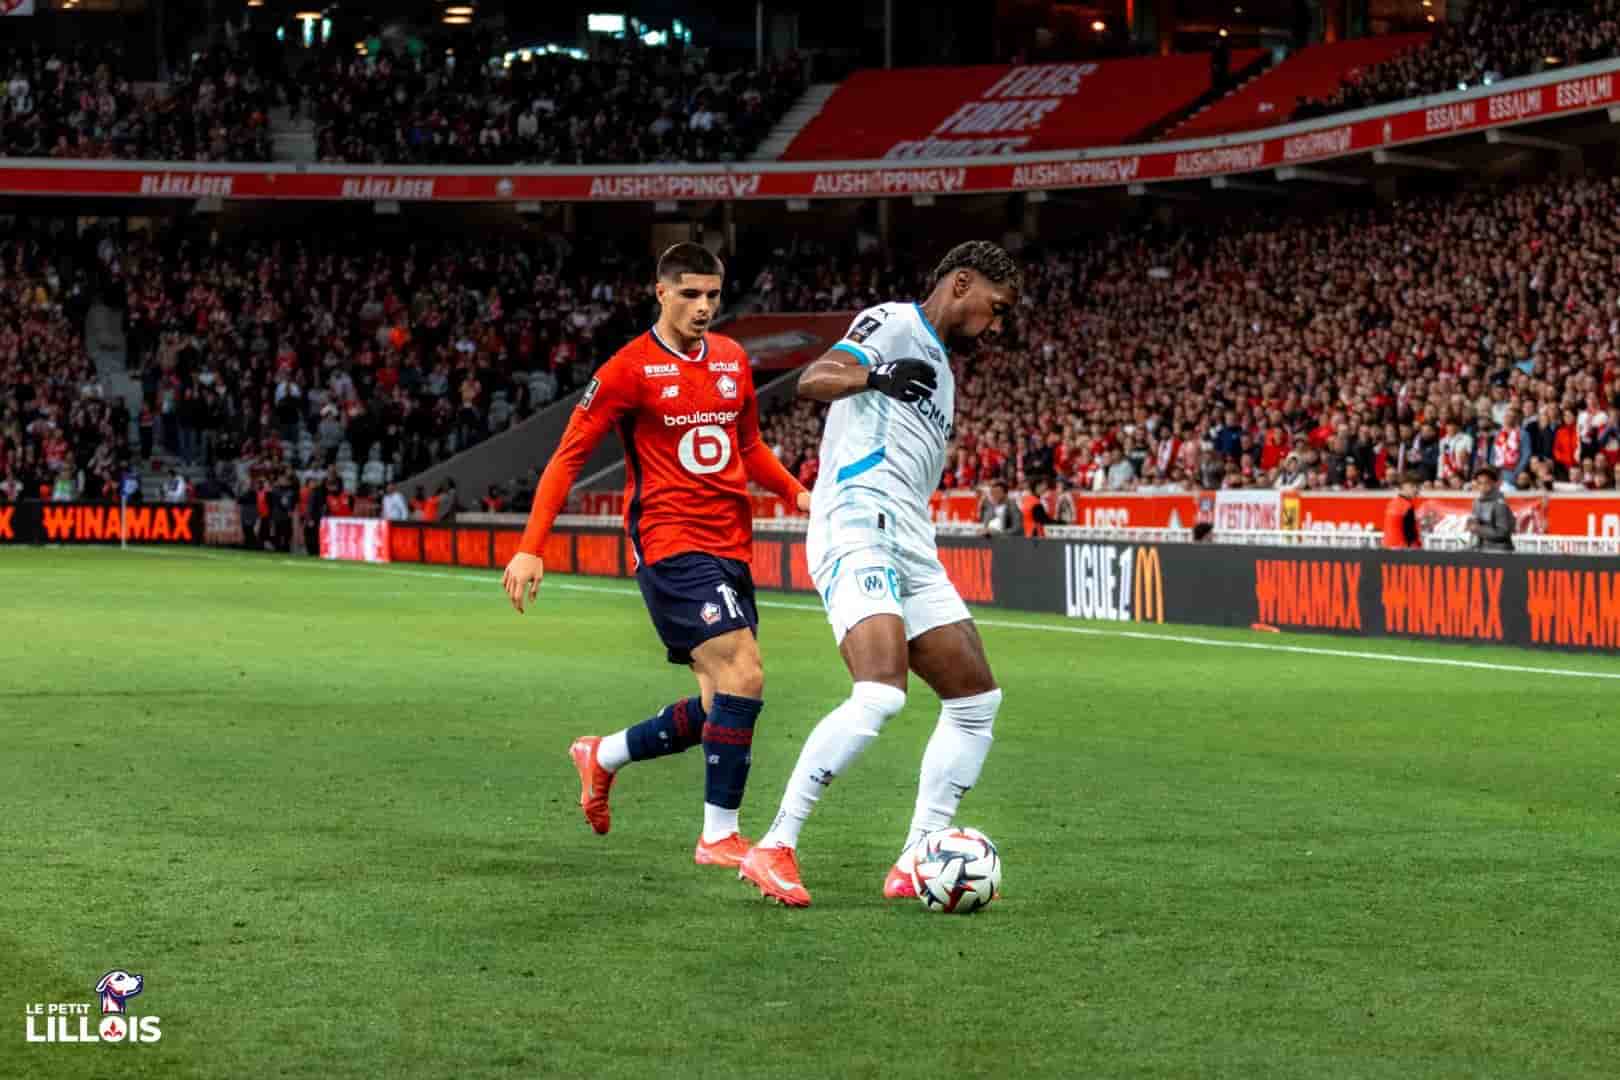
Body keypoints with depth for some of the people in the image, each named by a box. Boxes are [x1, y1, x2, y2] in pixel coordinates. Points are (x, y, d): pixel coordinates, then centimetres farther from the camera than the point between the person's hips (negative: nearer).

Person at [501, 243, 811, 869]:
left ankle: (603, 756, 31)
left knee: (720, 706, 8)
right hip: (670, 542, -7)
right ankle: (719, 836, -11)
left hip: (730, 548, 7)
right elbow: (569, 455, -5)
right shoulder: (631, 369, -7)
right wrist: (530, 548, -12)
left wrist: (795, 492, 7)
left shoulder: (732, 360, 11)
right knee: (743, 677, -20)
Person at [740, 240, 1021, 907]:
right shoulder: (896, 325, -1)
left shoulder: (940, 368, 27)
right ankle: (773, 849, -18)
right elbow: (813, 380, -18)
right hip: (858, 532, -10)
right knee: (879, 695, -24)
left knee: (977, 698, 7)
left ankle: (916, 862, 7)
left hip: (909, 549, 10)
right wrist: (877, 375, -34)